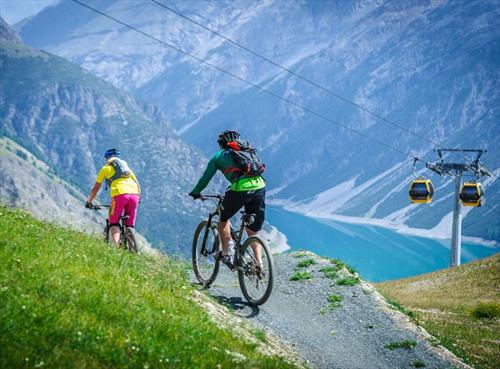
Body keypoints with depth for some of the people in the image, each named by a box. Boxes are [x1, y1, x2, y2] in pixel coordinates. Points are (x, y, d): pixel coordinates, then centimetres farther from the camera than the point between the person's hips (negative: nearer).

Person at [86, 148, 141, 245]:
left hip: (119, 194, -3)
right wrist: (138, 199, 46)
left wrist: (88, 201, 38)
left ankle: (117, 246, -14)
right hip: (134, 194, 3)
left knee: (114, 223, 8)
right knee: (129, 226, 13)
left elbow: (96, 188, 26)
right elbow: (138, 185, 31)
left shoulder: (105, 168, 21)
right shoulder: (126, 166, 32)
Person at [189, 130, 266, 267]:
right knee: (253, 232, 16)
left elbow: (206, 177, 22)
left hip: (240, 189, -4)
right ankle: (259, 264, 9)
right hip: (260, 187, 4)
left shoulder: (219, 156, 18)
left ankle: (225, 254, 21)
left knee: (223, 218, 24)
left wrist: (195, 192, 40)